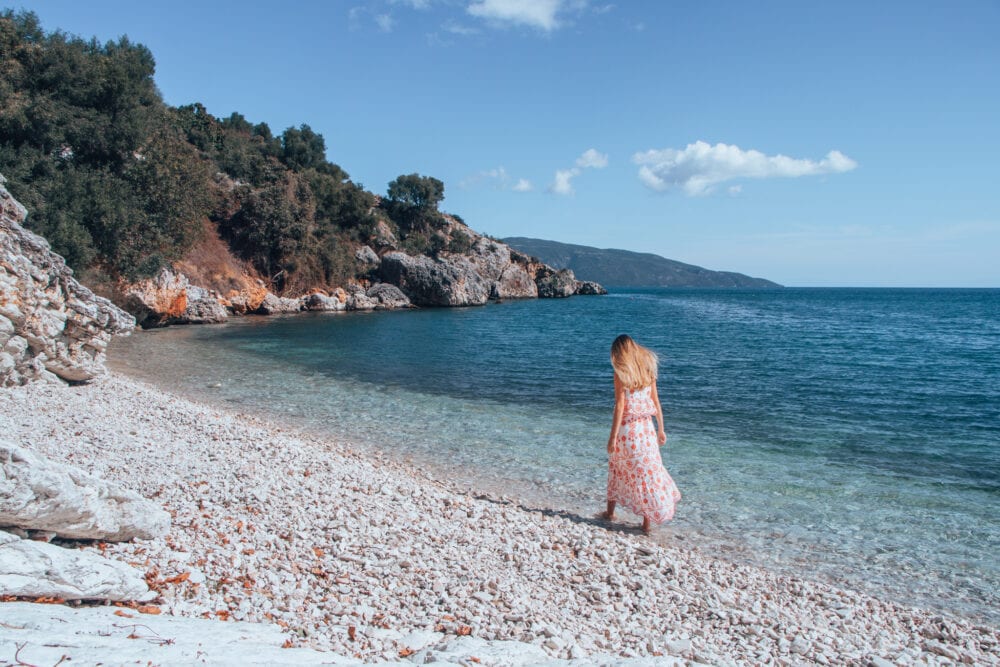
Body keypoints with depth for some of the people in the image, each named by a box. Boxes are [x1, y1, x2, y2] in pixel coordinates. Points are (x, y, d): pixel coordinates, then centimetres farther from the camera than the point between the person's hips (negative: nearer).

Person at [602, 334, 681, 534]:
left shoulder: (621, 373, -10)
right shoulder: (648, 369, 5)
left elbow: (620, 405, -14)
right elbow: (656, 401, 7)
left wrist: (613, 436, -12)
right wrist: (661, 429, 15)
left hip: (626, 428, -4)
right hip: (646, 427, 4)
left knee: (617, 469, 15)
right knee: (649, 470, 8)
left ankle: (610, 511, 27)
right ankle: (647, 521, 10)